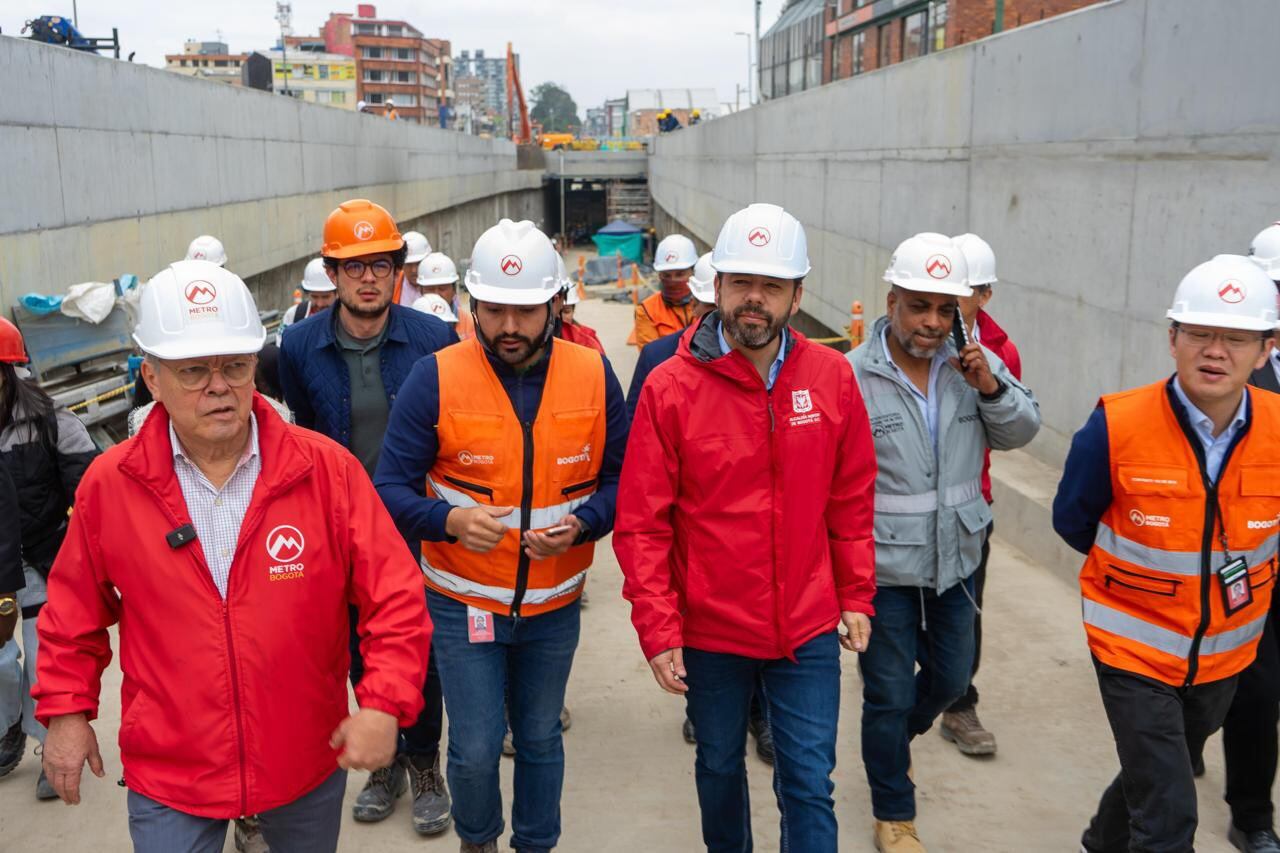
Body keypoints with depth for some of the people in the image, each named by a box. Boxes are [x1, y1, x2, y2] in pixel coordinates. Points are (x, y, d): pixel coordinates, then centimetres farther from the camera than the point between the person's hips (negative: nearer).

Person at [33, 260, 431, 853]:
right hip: (168, 775, 0)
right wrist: (67, 709, 4)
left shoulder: (328, 470, -12)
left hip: (308, 762, 1)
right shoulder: (108, 484, -8)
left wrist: (383, 704, -20)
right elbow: (75, 613, 7)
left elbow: (395, 599, -11)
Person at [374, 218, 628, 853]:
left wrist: (581, 525, -20)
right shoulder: (436, 379, -13)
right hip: (464, 603, -2)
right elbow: (391, 489, -11)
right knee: (475, 750, 5)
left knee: (540, 740, 18)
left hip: (554, 604, 2)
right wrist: (449, 521, -31)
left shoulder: (594, 376, -6)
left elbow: (620, 479, 0)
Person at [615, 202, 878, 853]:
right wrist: (658, 630, -11)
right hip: (710, 630, 0)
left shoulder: (832, 377, -4)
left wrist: (856, 597, 6)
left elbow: (852, 499, 5)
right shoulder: (670, 388, -11)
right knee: (719, 768, 20)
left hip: (808, 629, 1)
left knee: (810, 785, 7)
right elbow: (641, 523, -9)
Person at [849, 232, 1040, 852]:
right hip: (883, 567, -5)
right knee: (890, 694, 9)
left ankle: (894, 740, 53)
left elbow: (1019, 433, 4)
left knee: (952, 676, 22)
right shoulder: (851, 376, -16)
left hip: (957, 558, 5)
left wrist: (991, 388, -16)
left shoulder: (974, 363, -3)